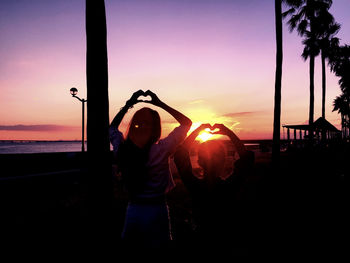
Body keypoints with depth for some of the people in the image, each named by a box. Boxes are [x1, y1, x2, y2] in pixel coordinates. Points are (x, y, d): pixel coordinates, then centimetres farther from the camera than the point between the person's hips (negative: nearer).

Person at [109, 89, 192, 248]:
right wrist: (160, 103, -5)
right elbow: (187, 122, -7)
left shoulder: (122, 149, -9)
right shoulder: (160, 150, -19)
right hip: (156, 210, -3)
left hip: (132, 210, 4)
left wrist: (129, 104, 11)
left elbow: (112, 126, 14)